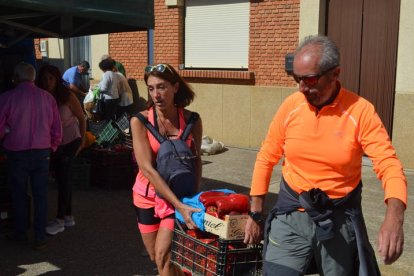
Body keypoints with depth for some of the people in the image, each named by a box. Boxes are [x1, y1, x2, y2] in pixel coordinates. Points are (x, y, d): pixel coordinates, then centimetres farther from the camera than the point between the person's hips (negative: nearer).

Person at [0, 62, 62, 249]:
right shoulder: (47, 97, 0)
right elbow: (57, 129, 4)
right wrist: (52, 148, 18)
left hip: (17, 154, -2)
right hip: (42, 153, 2)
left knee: (19, 195, 13)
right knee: (40, 196, 8)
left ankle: (21, 235, 25)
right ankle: (40, 239, 11)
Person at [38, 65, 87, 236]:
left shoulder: (67, 96, -15)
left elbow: (81, 119, -5)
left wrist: (82, 141, -1)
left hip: (70, 142, -4)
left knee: (63, 179, -3)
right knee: (62, 179, 12)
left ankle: (60, 221, 4)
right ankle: (68, 217, 24)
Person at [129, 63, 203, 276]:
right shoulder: (140, 121, -14)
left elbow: (196, 159, 3)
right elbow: (147, 168, -20)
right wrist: (179, 205, -27)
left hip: (180, 197, -1)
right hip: (148, 195, 1)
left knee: (163, 255, -12)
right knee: (155, 257, 12)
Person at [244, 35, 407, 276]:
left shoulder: (361, 111, -14)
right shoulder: (291, 106, -6)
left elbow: (390, 166, -17)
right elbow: (266, 159, 3)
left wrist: (394, 218, -37)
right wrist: (256, 214, 4)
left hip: (340, 219, -1)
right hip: (291, 216, 1)